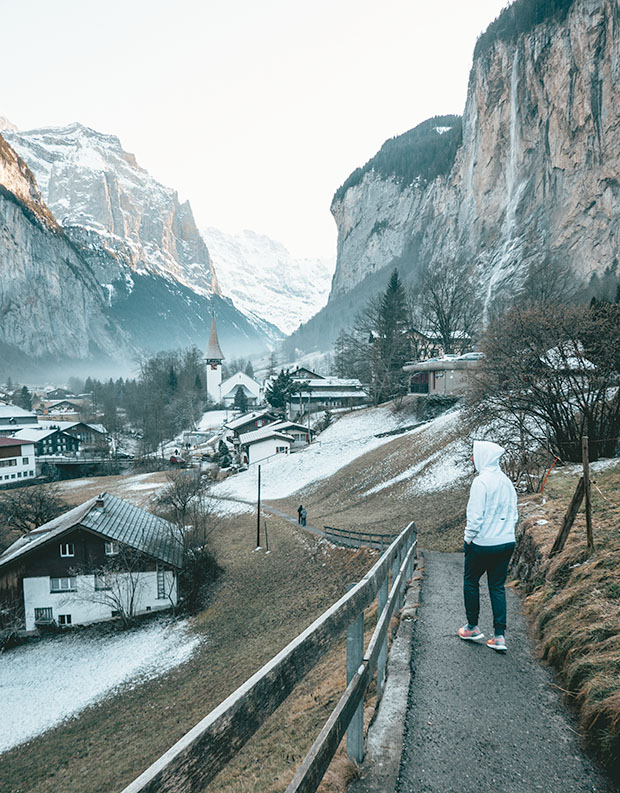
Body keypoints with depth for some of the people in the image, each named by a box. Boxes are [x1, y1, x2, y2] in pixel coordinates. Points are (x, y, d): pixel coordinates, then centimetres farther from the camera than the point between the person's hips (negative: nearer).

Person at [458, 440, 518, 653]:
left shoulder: (481, 481, -17)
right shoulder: (506, 481, 6)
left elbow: (475, 516, -19)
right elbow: (513, 513, 13)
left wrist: (468, 539, -6)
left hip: (483, 544, -6)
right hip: (507, 543, 6)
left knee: (471, 581, 13)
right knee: (498, 587, 12)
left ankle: (472, 627, 23)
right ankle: (499, 636, 11)